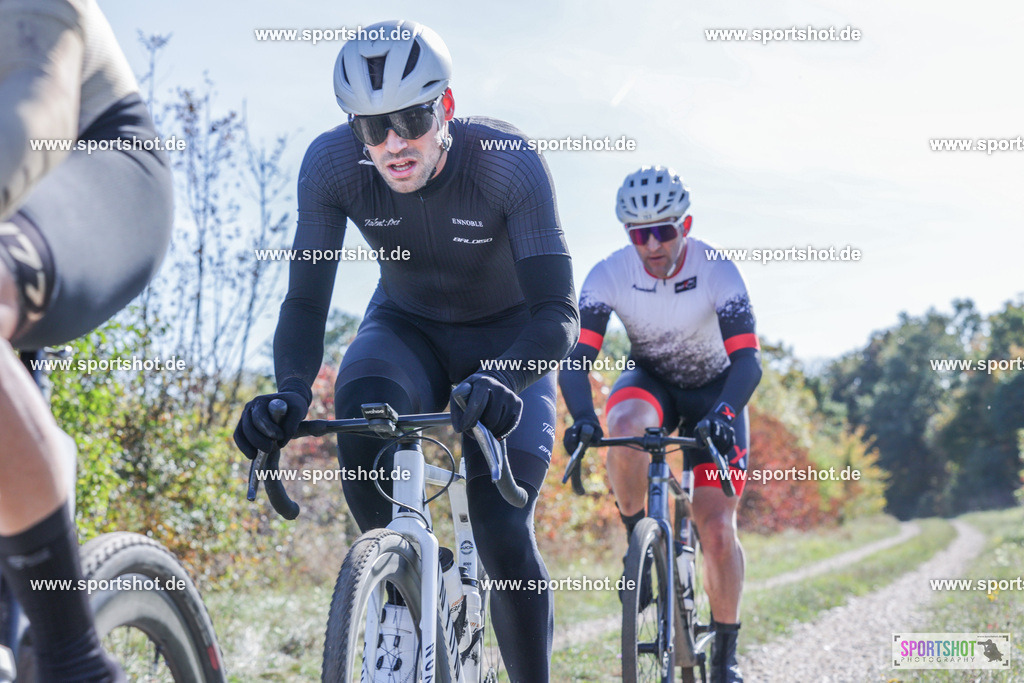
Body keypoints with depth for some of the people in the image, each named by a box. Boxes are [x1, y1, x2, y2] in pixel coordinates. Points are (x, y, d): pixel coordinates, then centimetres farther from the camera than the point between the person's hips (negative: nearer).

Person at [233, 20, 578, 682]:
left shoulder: (509, 162, -31)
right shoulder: (330, 163, -24)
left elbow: (559, 311, -35)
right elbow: (305, 300, -22)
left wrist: (497, 380, -55)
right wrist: (290, 391, -42)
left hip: (508, 341, -2)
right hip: (407, 328, 2)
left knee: (503, 537, -17)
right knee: (361, 405, -34)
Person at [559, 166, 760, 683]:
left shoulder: (717, 271, -26)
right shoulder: (609, 275, -22)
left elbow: (748, 360, -31)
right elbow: (575, 358, -26)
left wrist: (723, 413, -50)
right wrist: (582, 418, -45)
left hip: (714, 390, -1)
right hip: (651, 381, 1)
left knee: (717, 529, -12)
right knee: (626, 424, -38)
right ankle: (638, 535, -14)